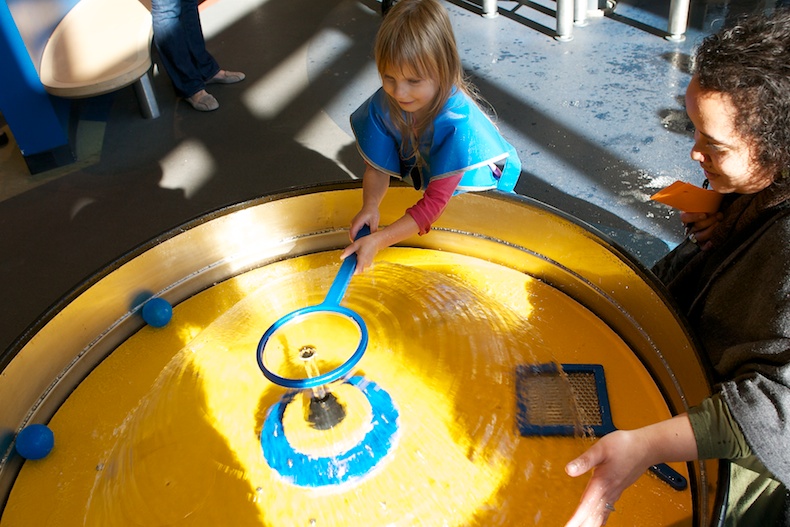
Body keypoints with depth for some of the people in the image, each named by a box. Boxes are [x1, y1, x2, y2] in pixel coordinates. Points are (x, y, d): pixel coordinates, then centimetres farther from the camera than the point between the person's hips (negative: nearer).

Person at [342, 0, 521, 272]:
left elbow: (435, 201, -40)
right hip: (419, 175, 5)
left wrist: (379, 240, -47)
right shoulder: (382, 105, -24)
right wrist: (370, 205, -36)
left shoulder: (457, 122, -40)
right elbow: (378, 167, -14)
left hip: (473, 179, -4)